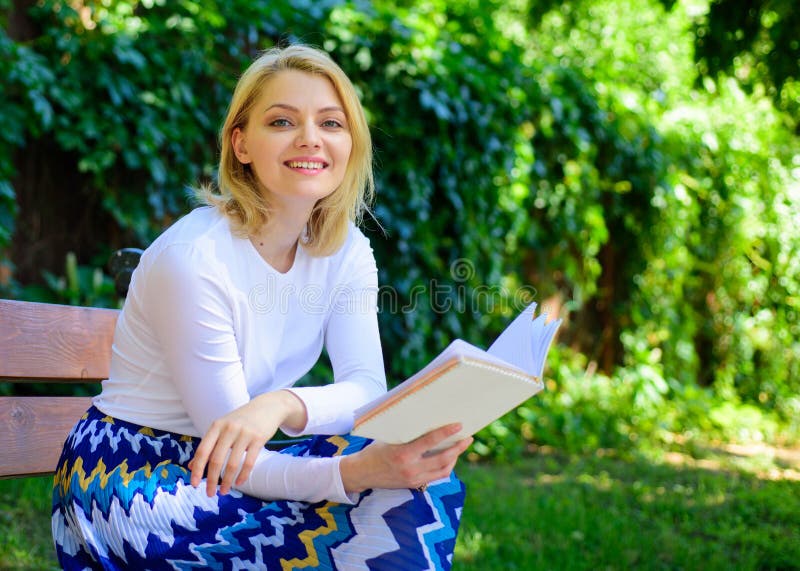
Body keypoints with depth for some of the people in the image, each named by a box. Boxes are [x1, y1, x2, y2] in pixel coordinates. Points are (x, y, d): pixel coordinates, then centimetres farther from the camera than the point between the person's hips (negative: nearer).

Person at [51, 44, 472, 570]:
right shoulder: (195, 258, -21)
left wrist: (284, 404, -37)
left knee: (418, 475, -19)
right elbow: (230, 453, -22)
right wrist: (356, 472, -39)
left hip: (244, 469, 7)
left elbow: (368, 391, -14)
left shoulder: (347, 252, 0)